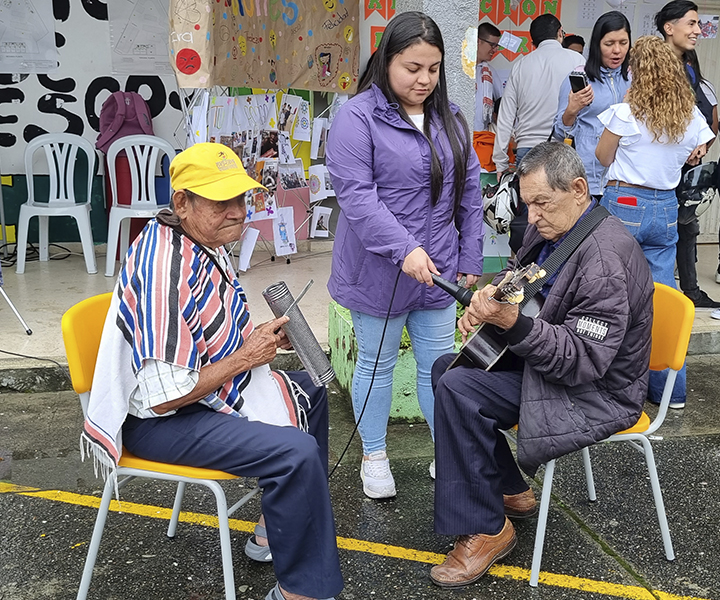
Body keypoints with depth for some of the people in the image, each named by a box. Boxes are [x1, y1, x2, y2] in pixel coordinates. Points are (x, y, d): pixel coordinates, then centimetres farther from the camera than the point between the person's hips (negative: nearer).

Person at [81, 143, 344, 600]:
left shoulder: (207, 241, 1)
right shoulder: (166, 268, -30)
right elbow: (164, 396, -31)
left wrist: (264, 337, -2)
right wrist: (245, 357, -21)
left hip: (211, 389, 11)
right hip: (156, 421, -11)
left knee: (309, 391, 21)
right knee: (297, 453, -26)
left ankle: (280, 529, 29)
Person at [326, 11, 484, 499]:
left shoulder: (451, 119, 8)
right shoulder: (358, 118, -11)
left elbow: (469, 193, 11)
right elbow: (356, 194, -20)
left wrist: (471, 261, 7)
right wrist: (404, 249, -28)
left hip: (439, 271, 5)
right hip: (379, 272, -4)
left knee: (439, 366, 13)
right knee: (377, 365, 12)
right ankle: (374, 458, 29)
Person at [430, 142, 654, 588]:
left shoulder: (605, 259, -27)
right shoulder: (551, 228, 3)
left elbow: (584, 360, -30)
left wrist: (513, 322, -41)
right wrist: (485, 303, -3)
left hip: (597, 393, -10)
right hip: (542, 357, 10)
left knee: (458, 390, -23)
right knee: (446, 368, 10)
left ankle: (485, 531, -8)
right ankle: (511, 492, 19)